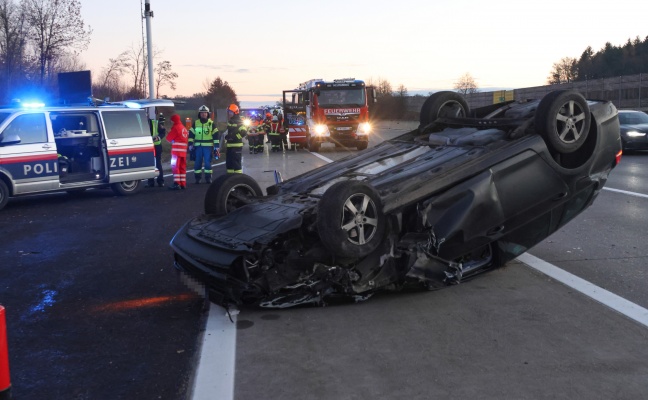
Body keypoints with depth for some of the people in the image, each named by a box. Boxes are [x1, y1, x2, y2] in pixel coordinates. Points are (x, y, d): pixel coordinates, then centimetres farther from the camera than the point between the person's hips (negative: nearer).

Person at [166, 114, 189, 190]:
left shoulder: (176, 127, -9)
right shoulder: (184, 128, 18)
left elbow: (169, 138, -6)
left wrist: (171, 141, 16)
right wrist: (175, 140, 11)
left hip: (177, 150, -8)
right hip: (184, 151, 8)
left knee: (175, 166, -8)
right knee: (182, 167, 12)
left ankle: (177, 184, -14)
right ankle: (183, 184, 14)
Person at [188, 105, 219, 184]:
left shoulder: (211, 123, 5)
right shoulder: (195, 123, 9)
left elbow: (216, 135, 3)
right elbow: (191, 134, 9)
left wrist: (217, 146, -3)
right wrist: (190, 145, 1)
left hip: (208, 146, -2)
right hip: (198, 146, 2)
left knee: (208, 162, -5)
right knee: (197, 163, 2)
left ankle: (208, 178, 3)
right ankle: (198, 178, 9)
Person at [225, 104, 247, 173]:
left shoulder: (239, 122, -11)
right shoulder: (229, 121, 17)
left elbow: (244, 132, -24)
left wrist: (235, 136, -22)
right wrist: (227, 136, 16)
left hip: (237, 146, -9)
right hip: (229, 146, 9)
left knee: (236, 163, -9)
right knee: (229, 163, 12)